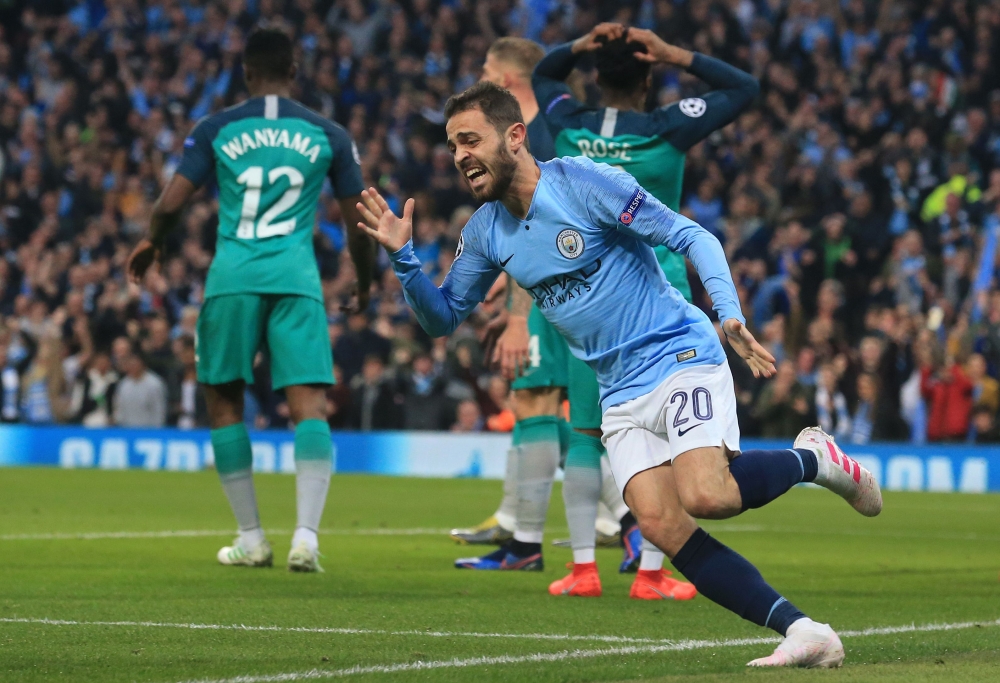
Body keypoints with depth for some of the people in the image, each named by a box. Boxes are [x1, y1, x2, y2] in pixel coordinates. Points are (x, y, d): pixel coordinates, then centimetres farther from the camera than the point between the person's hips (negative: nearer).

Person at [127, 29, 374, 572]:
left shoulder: (215, 130, 5)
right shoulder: (328, 136, 9)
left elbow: (170, 205, 0)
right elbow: (358, 225, 11)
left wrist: (151, 243, 22)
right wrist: (365, 283, 29)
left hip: (233, 277, 0)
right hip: (297, 277, 0)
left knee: (224, 401, 13)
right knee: (309, 404, -4)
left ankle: (252, 540, 14)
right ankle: (306, 536, -20)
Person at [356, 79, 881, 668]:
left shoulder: (587, 183, -12)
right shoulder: (485, 232, 8)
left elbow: (693, 237, -11)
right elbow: (443, 317, 17)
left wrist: (730, 314, -24)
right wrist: (403, 257, 0)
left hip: (679, 357, -6)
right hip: (621, 393, 6)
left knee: (706, 497, -28)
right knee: (661, 526, -15)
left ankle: (813, 459, 3)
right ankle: (802, 631, -14)